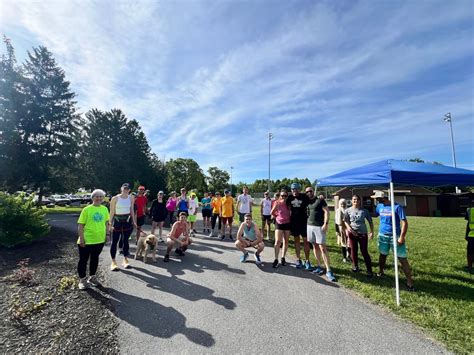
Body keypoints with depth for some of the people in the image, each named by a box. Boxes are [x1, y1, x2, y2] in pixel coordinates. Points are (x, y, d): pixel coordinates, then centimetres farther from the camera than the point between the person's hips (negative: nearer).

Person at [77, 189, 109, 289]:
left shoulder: (105, 209, 2)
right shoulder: (86, 209, -11)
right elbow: (80, 225, -9)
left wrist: (107, 234, 9)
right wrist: (81, 238, -12)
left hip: (100, 239, 4)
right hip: (87, 240, -4)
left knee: (95, 258, 18)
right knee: (83, 259, 10)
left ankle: (92, 277, 34)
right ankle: (82, 280, 26)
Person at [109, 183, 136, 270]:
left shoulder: (131, 198, 2)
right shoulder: (115, 198, -7)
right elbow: (112, 212, -4)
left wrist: (133, 221, 9)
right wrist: (110, 223, -7)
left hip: (128, 221, 3)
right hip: (117, 221, -2)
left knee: (126, 240, 9)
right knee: (114, 241, 2)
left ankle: (125, 260, 20)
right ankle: (113, 262, 13)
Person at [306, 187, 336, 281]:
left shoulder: (320, 200, -3)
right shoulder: (307, 202, 12)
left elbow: (326, 211, -9)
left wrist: (326, 224, -17)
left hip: (319, 226, -5)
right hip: (309, 226, 6)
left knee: (322, 248, -8)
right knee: (315, 246, 10)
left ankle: (328, 271, -4)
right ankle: (319, 266, 19)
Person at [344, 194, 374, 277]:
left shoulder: (364, 211, 3)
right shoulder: (348, 210, 0)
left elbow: (370, 221, 7)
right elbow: (345, 221, -4)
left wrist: (372, 232, 1)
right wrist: (348, 228, -21)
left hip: (363, 233, 0)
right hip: (352, 233, 0)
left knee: (364, 251, 1)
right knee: (353, 251, 9)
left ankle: (369, 270, 12)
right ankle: (355, 266, 27)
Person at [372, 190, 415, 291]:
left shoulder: (397, 206, -14)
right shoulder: (379, 206, 1)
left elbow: (404, 222, -15)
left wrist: (402, 237, -20)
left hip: (395, 236, -4)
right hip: (383, 235, 4)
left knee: (402, 258, -2)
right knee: (382, 255, 18)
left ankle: (410, 282, 8)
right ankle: (380, 272, 37)